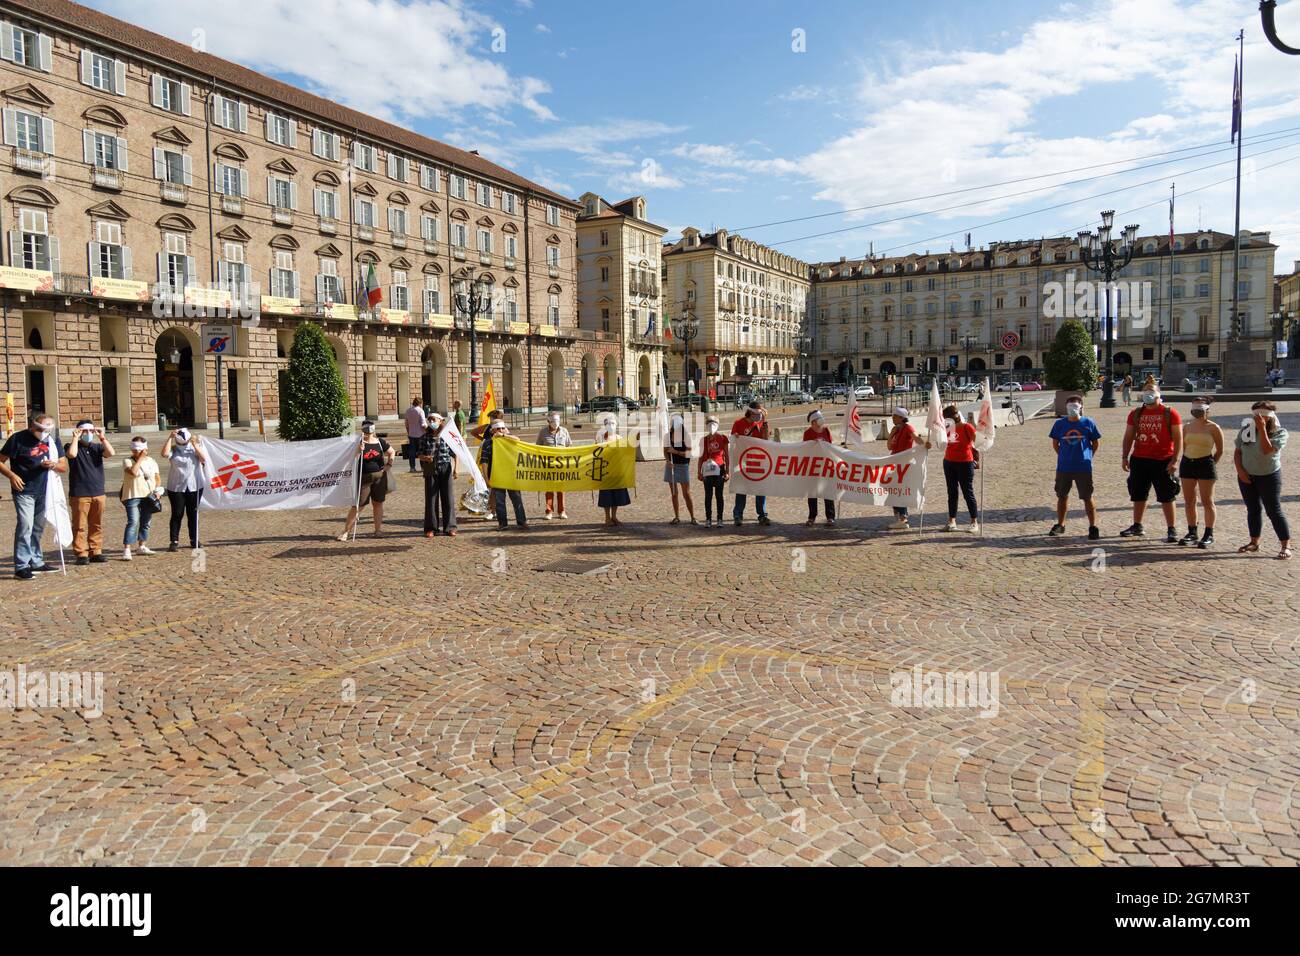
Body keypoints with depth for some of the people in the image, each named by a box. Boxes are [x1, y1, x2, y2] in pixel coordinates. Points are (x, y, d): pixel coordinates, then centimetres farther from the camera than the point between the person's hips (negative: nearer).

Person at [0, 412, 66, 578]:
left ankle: (36, 563, 24)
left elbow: (64, 466, 7)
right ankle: (21, 567, -9)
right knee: (25, 526, -13)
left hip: (44, 491, 5)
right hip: (24, 491, -5)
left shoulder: (52, 439, 3)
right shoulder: (18, 438, -10)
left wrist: (53, 465, -15)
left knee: (38, 528, 14)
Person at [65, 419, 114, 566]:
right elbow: (72, 454, -20)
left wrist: (102, 437, -7)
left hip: (98, 493, 4)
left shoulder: (97, 447, 12)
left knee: (97, 525, 8)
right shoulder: (72, 446, 3)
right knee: (80, 526, -2)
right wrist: (75, 438, -10)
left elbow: (111, 453, -7)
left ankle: (96, 552, 14)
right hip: (79, 494, -4)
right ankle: (81, 554, 1)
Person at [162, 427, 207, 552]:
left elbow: (203, 458, -12)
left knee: (193, 514, 9)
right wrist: (170, 437, -16)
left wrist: (194, 444, -16)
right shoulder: (173, 450, 2)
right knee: (177, 514, -2)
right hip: (176, 487, -1)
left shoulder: (195, 448, 5)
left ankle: (194, 540, 19)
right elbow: (164, 453, -20)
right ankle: (174, 541, 2)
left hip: (194, 487, 1)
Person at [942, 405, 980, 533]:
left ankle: (974, 522, 5)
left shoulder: (967, 427, -10)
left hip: (965, 463, -6)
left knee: (968, 493, -2)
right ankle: (952, 521, 14)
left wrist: (977, 460, -8)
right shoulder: (948, 428, 7)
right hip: (949, 462, 6)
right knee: (952, 493, 9)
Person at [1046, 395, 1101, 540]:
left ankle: (1093, 527, 12)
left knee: (1087, 498, 2)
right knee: (1062, 496, 12)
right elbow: (1055, 443, 11)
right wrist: (1064, 457, 7)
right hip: (1063, 467, 2)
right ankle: (1060, 525, 26)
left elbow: (1096, 443, 7)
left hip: (1083, 467, -2)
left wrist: (1087, 457, 5)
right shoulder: (1059, 424, 0)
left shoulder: (1088, 423, -4)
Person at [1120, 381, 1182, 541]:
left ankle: (1171, 529, 8)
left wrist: (1174, 460, -12)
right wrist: (1125, 457, 5)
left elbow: (1178, 438, -5)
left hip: (1162, 461, -4)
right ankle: (1137, 526, 24)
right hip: (1139, 460, 4)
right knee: (1138, 495, 12)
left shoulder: (1170, 413, -4)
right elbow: (1128, 436, 12)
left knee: (1166, 497, 1)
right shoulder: (1136, 414, 8)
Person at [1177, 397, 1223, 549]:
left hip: (1205, 464, -5)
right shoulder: (1187, 427, 9)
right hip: (1187, 463, 5)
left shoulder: (1213, 428, -4)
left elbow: (1219, 451, 1)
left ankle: (1209, 535, 8)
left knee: (1207, 502, 1)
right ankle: (1192, 533, 18)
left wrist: (1211, 464, -1)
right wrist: (1188, 460, 7)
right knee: (1188, 502, 9)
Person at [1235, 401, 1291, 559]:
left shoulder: (1280, 433, -10)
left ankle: (1286, 545, 1)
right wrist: (1240, 470, -5)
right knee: (1253, 509, 12)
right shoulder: (1246, 429, 0)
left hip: (1269, 477, -4)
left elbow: (1266, 450, -25)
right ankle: (1254, 543, 21)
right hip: (1247, 477, 4)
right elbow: (1237, 452, 6)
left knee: (1274, 511, -5)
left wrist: (1262, 429, -26)